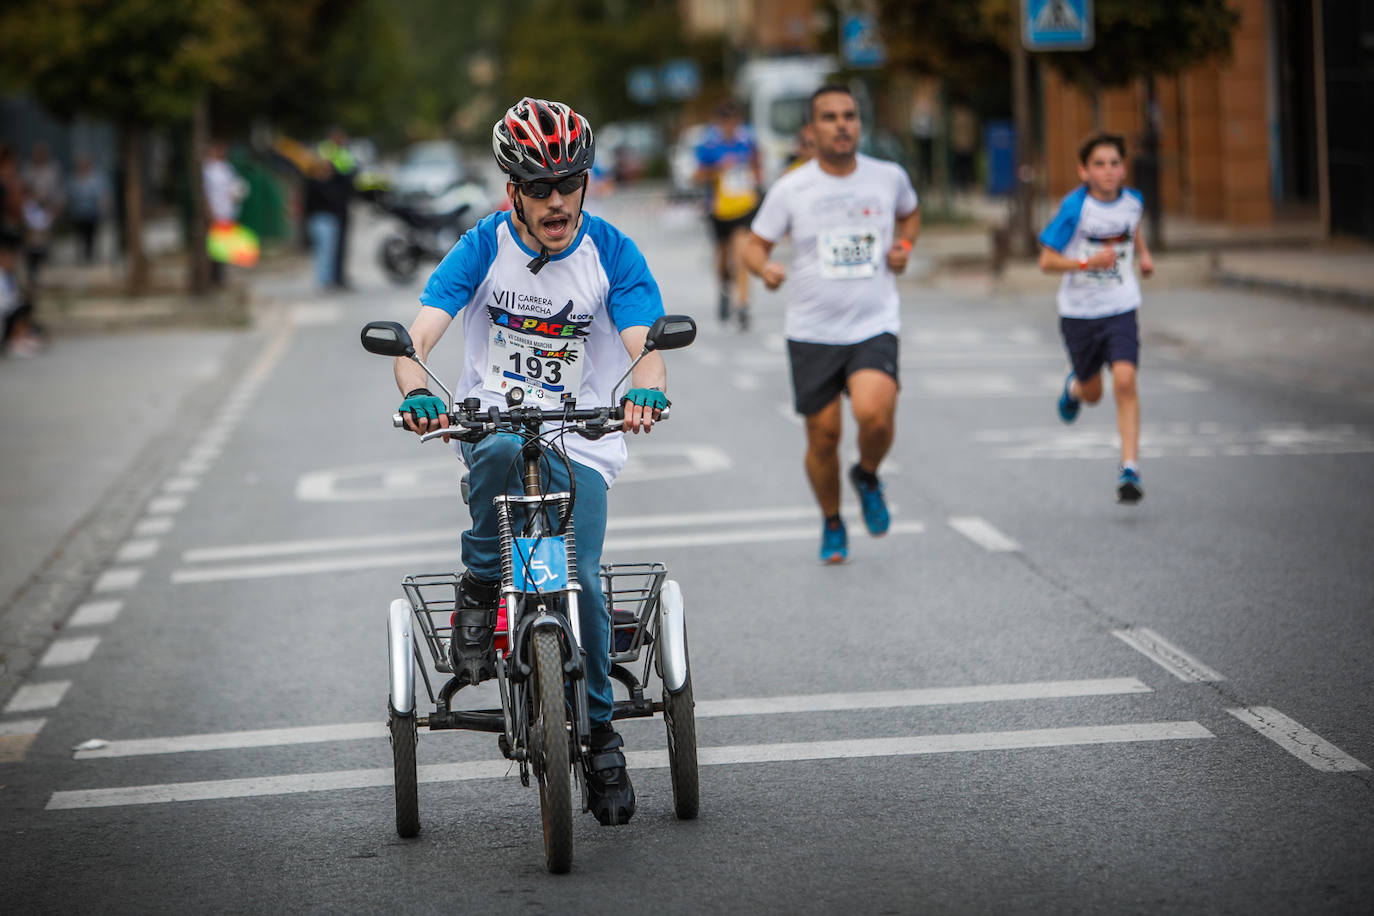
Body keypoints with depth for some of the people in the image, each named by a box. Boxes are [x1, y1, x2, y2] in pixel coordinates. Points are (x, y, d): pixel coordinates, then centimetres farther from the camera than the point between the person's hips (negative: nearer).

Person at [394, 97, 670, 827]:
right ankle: (479, 592, -16)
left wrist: (645, 387, -41)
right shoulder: (483, 248, -6)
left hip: (583, 438, 0)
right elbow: (418, 335, -16)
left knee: (579, 580, -17)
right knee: (505, 450, -39)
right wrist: (416, 389, -38)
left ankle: (601, 737, 3)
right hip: (493, 420, 0)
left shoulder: (611, 253, -5)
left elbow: (644, 342, -17)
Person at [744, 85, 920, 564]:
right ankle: (832, 524, 31)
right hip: (812, 331, 0)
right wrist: (765, 268, -20)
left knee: (875, 413, -25)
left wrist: (904, 246, 3)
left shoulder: (889, 177, 1)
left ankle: (868, 476, 9)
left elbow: (910, 213, 23)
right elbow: (755, 245, 2)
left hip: (874, 327, 0)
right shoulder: (790, 189, -5)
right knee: (823, 436, 5)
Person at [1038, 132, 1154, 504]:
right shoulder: (1075, 207, -16)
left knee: (1125, 380, -19)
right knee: (1093, 394, 14)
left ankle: (1129, 469, -16)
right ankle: (1074, 385, 54)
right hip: (1079, 311, -1)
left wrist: (1143, 253, 13)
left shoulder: (1133, 200, -3)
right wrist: (1088, 262, -28)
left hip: (1120, 309, 1)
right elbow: (1047, 261, -15)